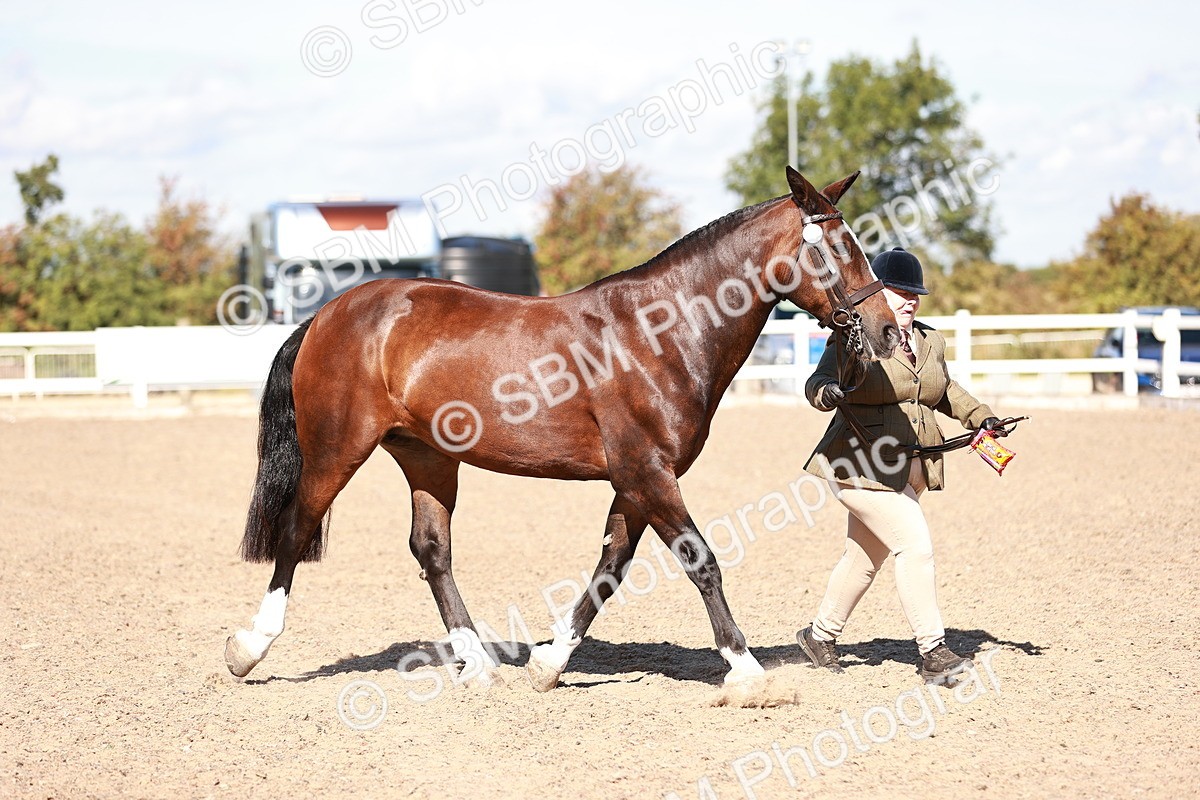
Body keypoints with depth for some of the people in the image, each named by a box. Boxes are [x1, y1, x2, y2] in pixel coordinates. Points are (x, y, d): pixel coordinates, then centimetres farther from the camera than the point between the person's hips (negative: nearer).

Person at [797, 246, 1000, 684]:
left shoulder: (931, 341, 12)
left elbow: (944, 391, 28)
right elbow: (817, 383, -19)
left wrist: (979, 416, 15)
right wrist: (828, 392, -41)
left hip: (911, 468, 8)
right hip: (863, 465, -8)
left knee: (865, 557, 16)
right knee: (915, 544, -17)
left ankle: (821, 634, 35)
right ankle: (933, 653, -14)